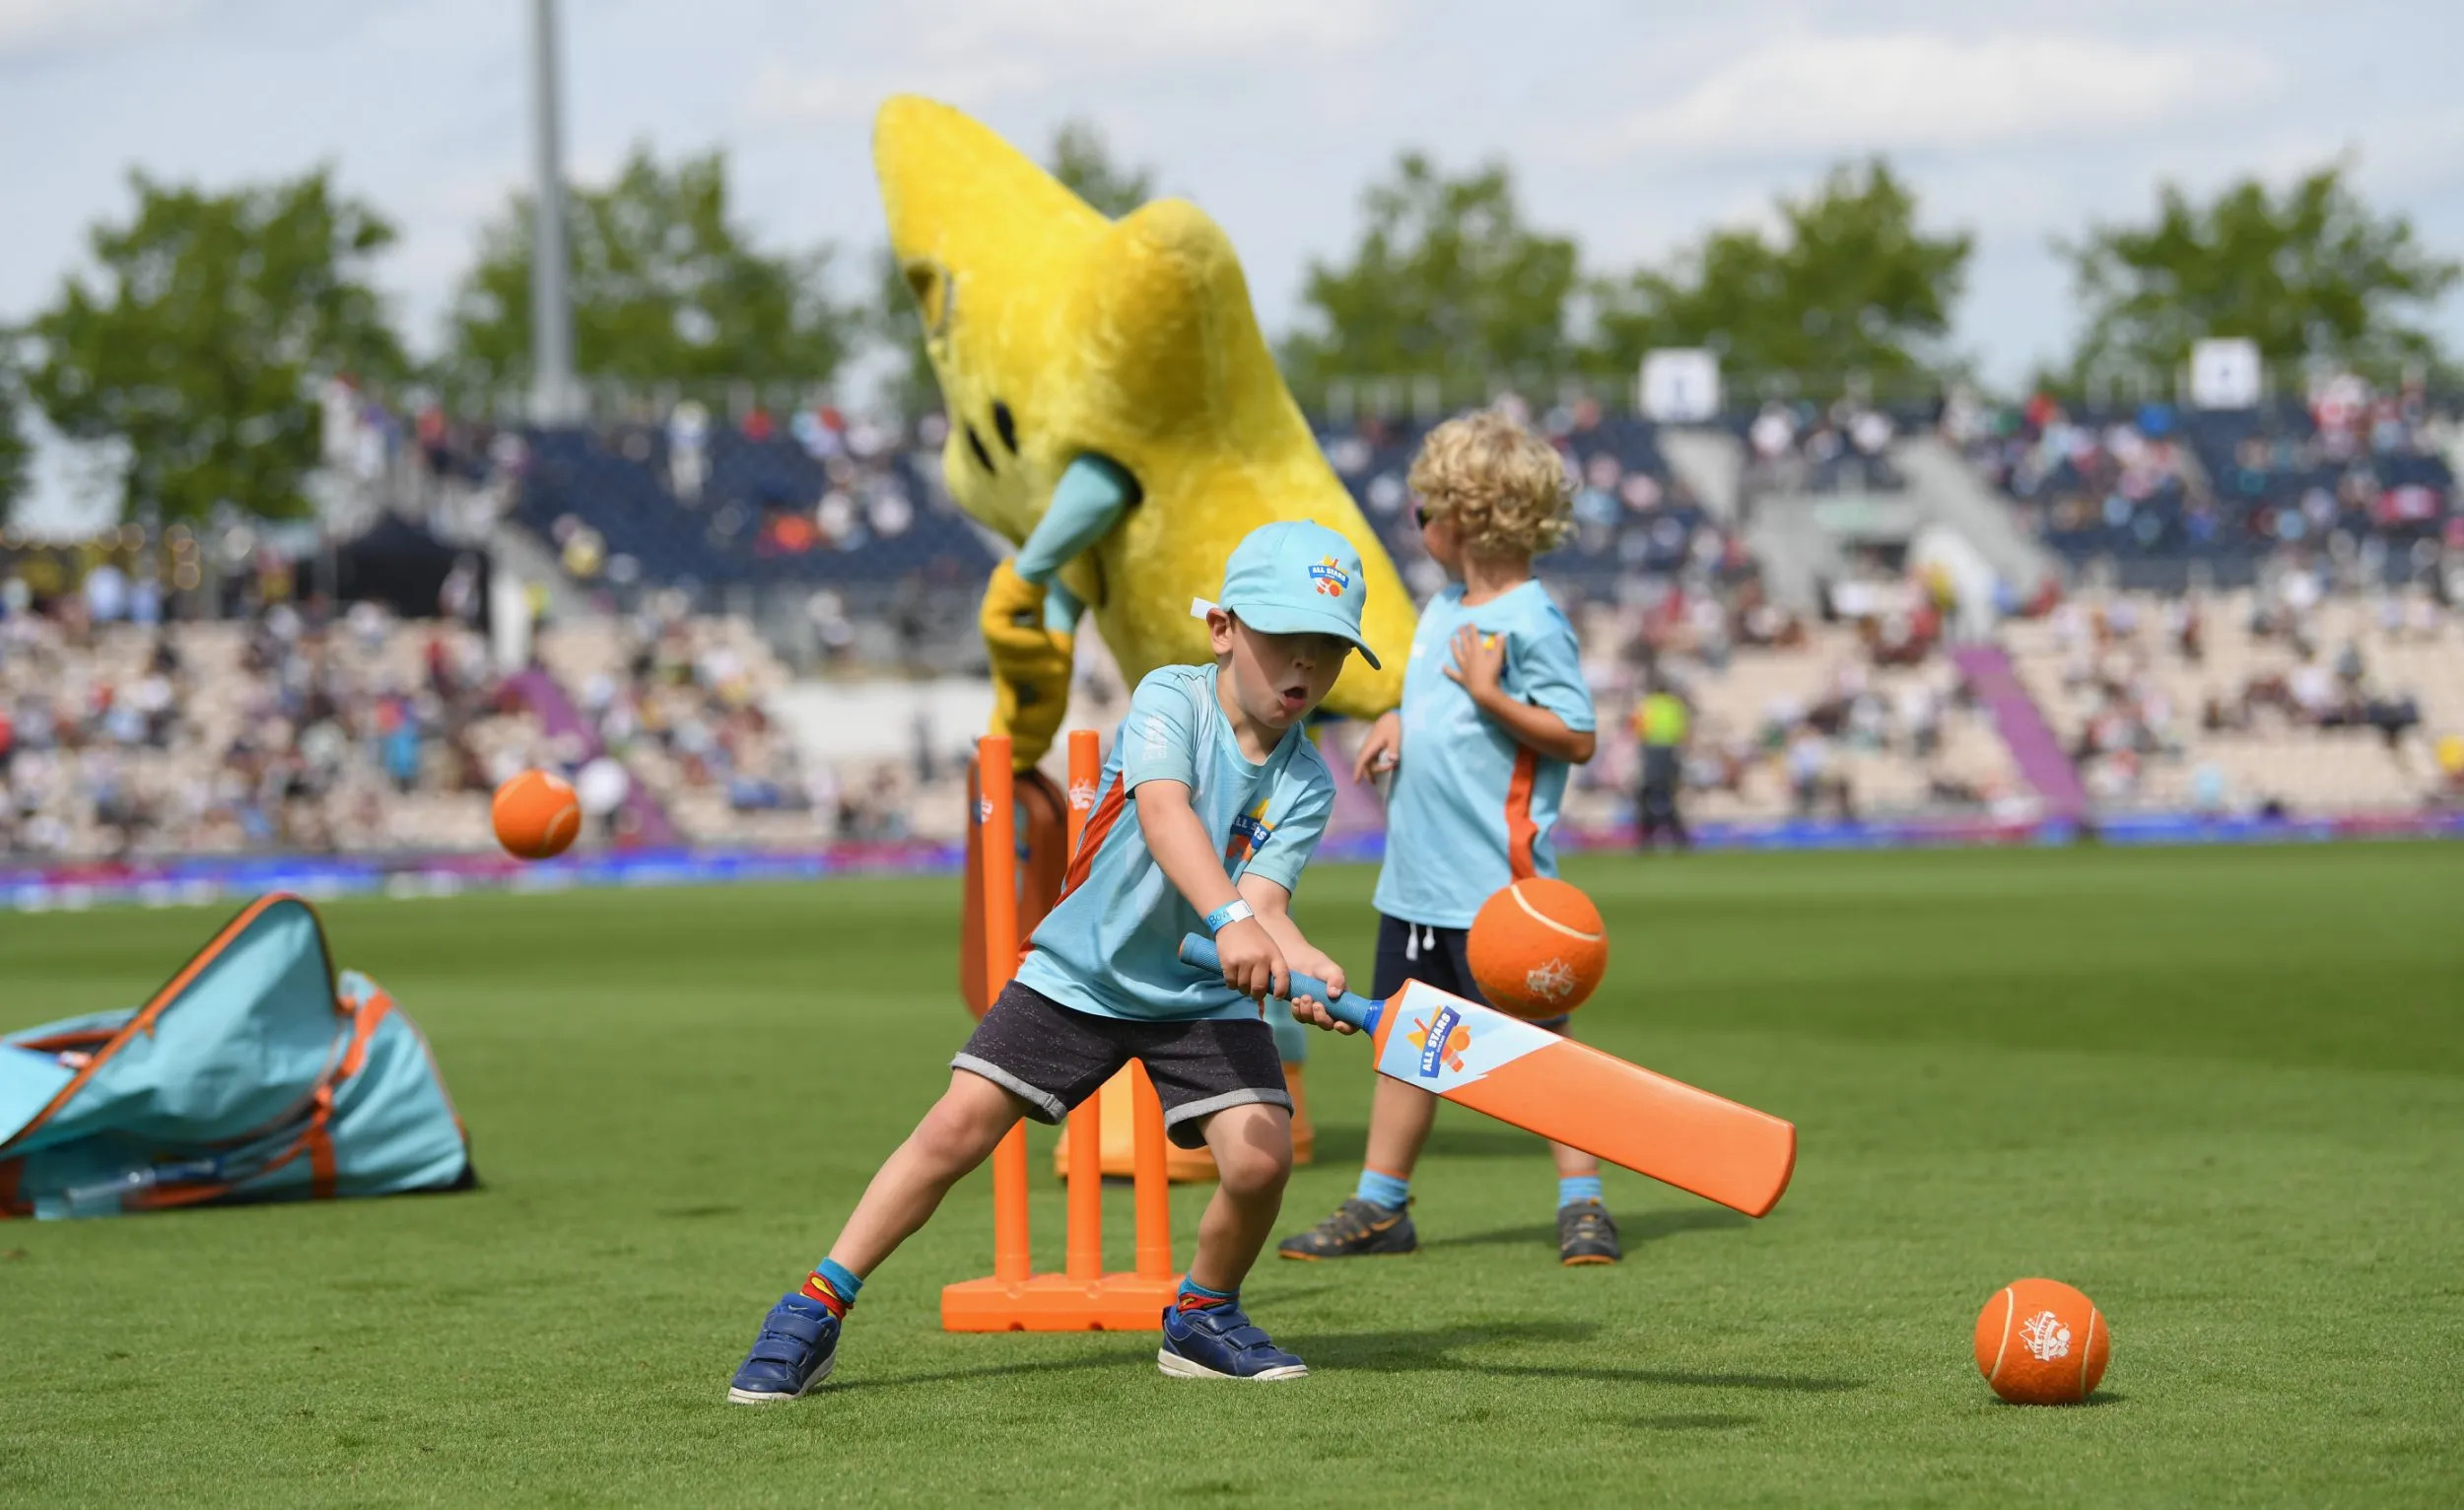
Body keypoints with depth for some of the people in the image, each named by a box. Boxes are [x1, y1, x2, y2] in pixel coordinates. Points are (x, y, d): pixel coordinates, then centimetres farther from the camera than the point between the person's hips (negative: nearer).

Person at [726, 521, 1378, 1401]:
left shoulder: (1305, 785, -6)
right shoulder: (1171, 699, -15)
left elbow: (1262, 901, -20)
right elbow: (1165, 813, -34)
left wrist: (1305, 965, -43)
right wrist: (1230, 919, -50)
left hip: (1205, 998, 2)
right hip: (1082, 971, -2)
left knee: (1260, 1157, -18)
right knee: (959, 1126, -12)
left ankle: (1204, 1316, 10)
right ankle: (816, 1311, 1)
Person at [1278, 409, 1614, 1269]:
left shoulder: (1532, 623, -13)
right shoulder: (1442, 610, 12)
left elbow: (1576, 739, -16)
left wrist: (1488, 692, -23)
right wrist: (1397, 723, 8)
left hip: (1497, 882, -9)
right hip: (1416, 875, 9)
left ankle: (1581, 1204, 3)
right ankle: (1379, 1207, 20)